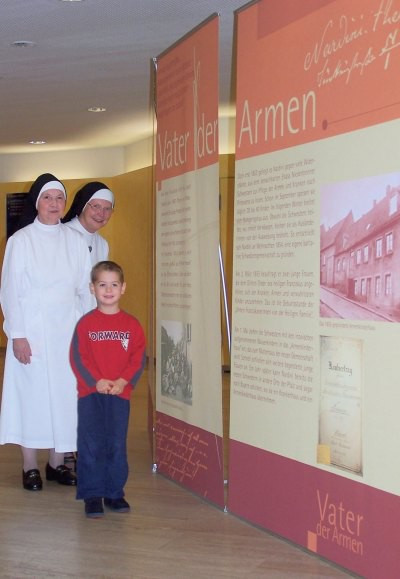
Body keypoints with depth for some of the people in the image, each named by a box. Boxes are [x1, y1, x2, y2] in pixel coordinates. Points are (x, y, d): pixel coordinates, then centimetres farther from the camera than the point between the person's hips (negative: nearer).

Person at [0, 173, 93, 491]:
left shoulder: (76, 241, 7)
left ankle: (58, 462, 15)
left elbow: (85, 290, 10)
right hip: (32, 331, -3)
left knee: (66, 393, 3)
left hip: (68, 331, 3)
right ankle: (30, 467, 9)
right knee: (32, 393, -1)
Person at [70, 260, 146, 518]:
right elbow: (78, 358, -4)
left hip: (120, 393, 2)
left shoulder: (132, 325, 4)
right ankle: (92, 495, 9)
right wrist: (96, 381, -14)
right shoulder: (85, 323, 0)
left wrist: (123, 381, -12)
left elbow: (139, 358, 1)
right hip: (90, 394, -1)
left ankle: (115, 492, 19)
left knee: (117, 444, 7)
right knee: (91, 445, 0)